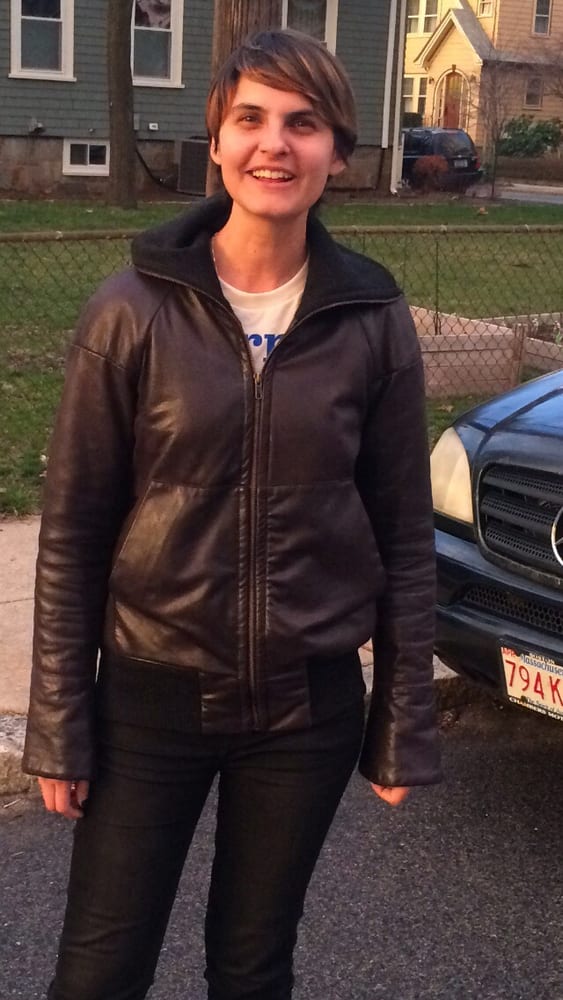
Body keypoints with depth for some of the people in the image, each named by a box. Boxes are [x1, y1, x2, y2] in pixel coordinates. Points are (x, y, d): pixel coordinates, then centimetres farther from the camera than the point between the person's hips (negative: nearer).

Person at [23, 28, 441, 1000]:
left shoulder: (373, 320, -4)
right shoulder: (135, 310, -9)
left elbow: (404, 537, 1)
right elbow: (72, 533, -5)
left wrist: (403, 726, 2)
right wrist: (59, 724, -5)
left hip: (309, 706, 1)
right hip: (152, 697, -1)